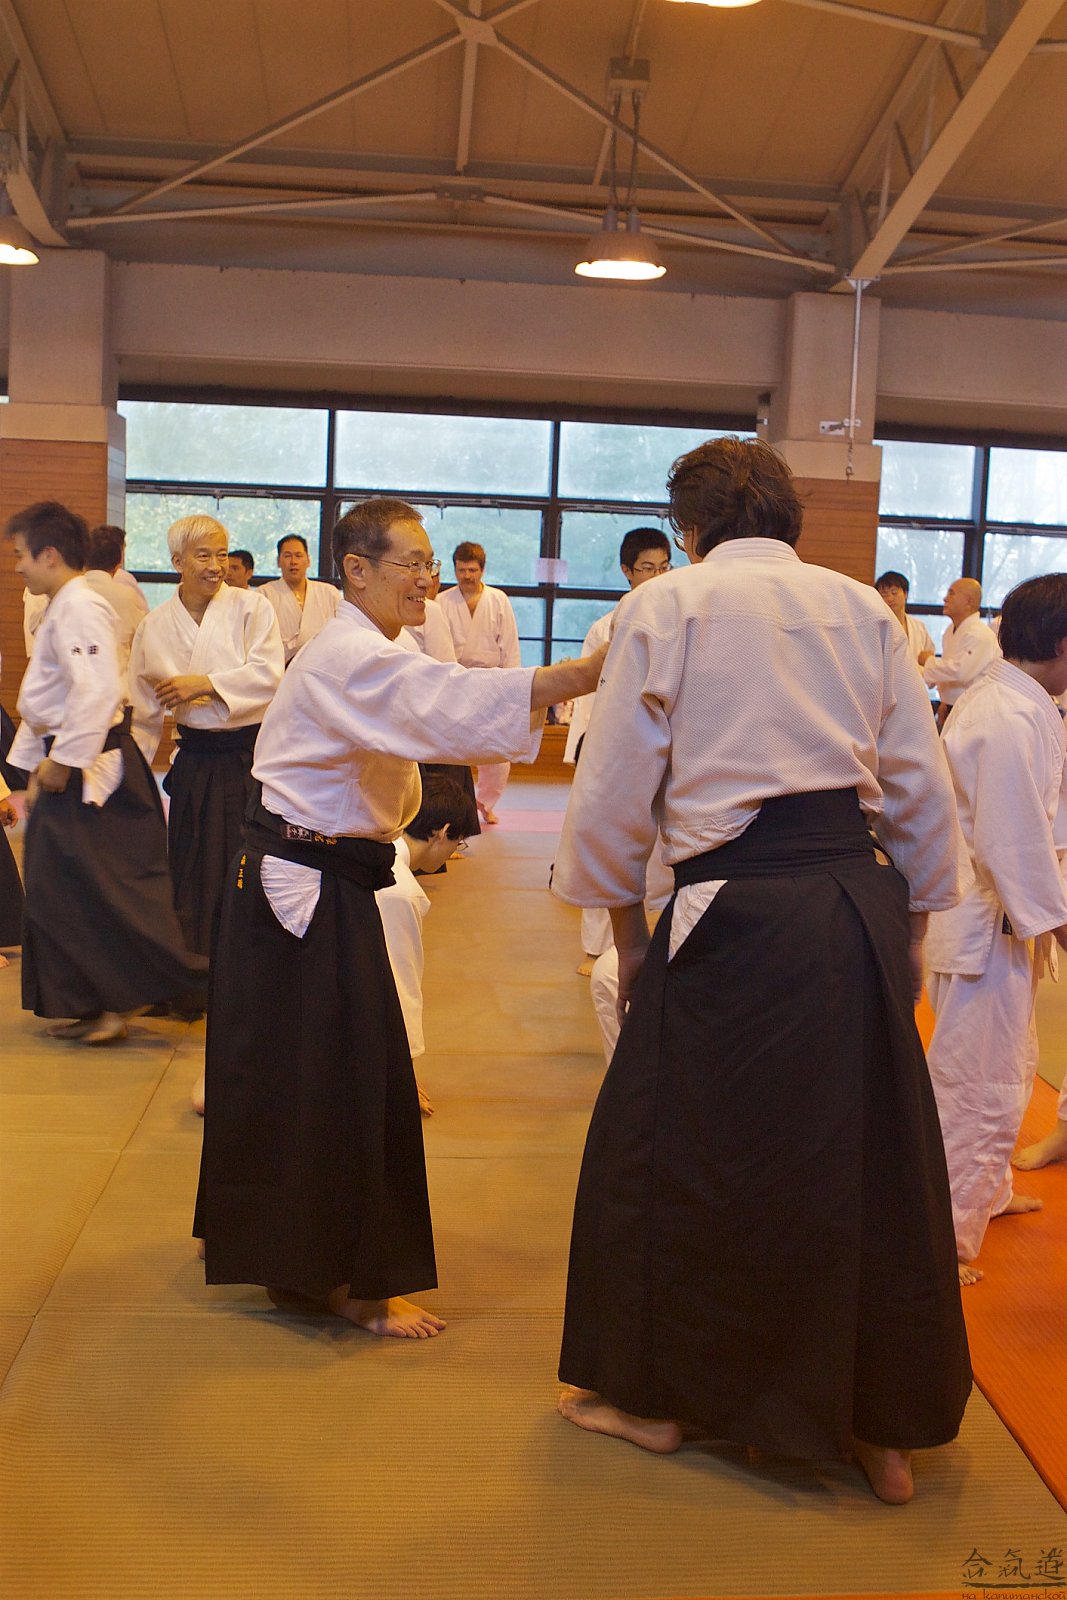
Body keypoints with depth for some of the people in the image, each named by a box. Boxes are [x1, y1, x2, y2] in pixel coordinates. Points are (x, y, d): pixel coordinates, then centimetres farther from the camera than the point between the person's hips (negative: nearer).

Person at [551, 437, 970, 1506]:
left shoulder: (664, 606, -1)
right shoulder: (862, 608, 9)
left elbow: (615, 786, -1)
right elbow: (922, 787, 11)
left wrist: (625, 925, 11)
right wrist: (911, 925, 20)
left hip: (739, 915, -4)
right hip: (861, 900, 5)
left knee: (668, 1146, 13)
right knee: (869, 1154, 15)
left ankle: (648, 1395, 30)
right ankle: (885, 1431, 29)